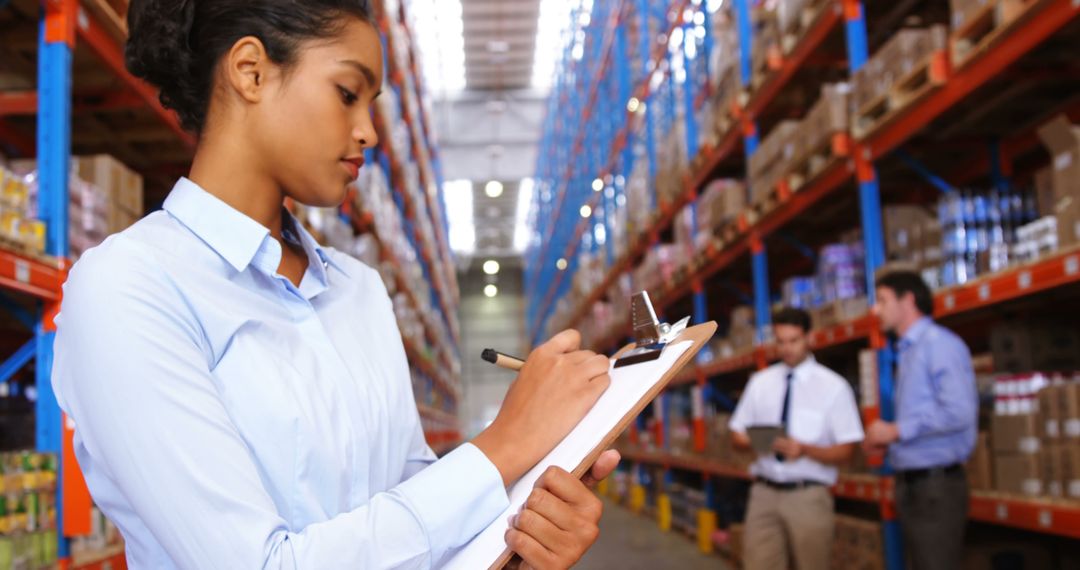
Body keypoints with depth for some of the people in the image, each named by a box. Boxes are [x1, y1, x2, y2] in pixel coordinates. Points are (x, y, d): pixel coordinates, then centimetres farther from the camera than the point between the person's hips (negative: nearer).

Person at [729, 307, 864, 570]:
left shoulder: (833, 386, -2)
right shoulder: (760, 382, 9)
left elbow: (845, 451, -4)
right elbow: (737, 435, 13)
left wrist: (804, 449, -21)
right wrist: (753, 442, -10)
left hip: (808, 496, -2)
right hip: (764, 492, 3)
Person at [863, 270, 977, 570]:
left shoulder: (940, 344, -11)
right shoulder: (908, 351, 16)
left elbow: (959, 412, -22)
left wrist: (896, 430, -15)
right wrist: (886, 439, 5)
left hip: (936, 485, -9)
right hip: (911, 483, 9)